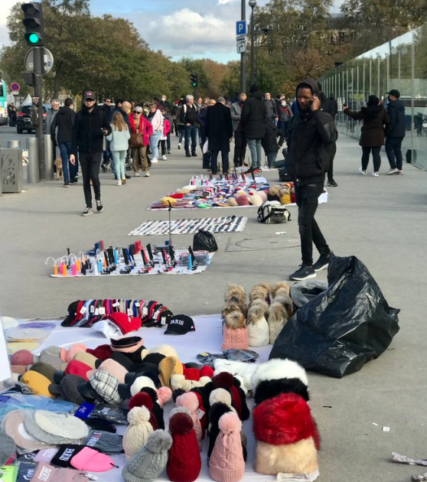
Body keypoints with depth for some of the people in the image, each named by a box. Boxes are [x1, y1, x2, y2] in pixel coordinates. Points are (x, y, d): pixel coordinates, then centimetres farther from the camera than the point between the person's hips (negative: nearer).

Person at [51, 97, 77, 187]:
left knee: (64, 160, 3)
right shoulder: (72, 113, -4)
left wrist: (53, 137, 14)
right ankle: (73, 178, 14)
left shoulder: (58, 114, 11)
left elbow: (52, 126, 8)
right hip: (70, 139, -4)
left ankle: (66, 181, -3)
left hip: (61, 139, 4)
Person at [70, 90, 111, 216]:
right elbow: (75, 135, 4)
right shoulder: (79, 115, 5)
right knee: (86, 179, 5)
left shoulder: (101, 114, 2)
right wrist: (73, 152, -1)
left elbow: (108, 128, 8)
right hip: (83, 152, 2)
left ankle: (98, 198, 14)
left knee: (94, 175, -14)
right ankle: (89, 206, 12)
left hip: (96, 151, -2)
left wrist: (106, 131, -18)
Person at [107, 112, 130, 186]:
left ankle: (119, 180, 1)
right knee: (122, 161, 18)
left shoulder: (112, 126, -11)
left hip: (115, 147, -2)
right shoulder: (125, 125, -3)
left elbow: (109, 138, -11)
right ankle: (123, 176, 2)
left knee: (117, 163, 5)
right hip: (124, 146, 2)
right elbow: (128, 136, 0)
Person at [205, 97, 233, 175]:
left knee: (214, 153, 6)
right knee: (225, 153, 4)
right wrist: (230, 135, 2)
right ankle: (225, 170, 1)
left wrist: (207, 134, 12)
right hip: (224, 134, -2)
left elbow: (207, 122, 6)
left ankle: (214, 170, 2)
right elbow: (229, 123, -4)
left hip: (213, 134, 3)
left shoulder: (210, 109, 3)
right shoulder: (226, 109, -6)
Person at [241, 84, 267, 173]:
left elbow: (244, 115, -13)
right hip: (260, 128, 7)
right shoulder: (262, 102, 10)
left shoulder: (249, 101, -12)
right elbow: (265, 114, 16)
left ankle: (254, 166, -12)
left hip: (251, 128, -7)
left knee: (253, 147, -8)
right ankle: (258, 165, 15)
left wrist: (243, 125, 1)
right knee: (258, 146, 12)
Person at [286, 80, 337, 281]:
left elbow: (331, 136, -32)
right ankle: (326, 253, 32)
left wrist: (316, 112, -27)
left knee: (304, 221, -10)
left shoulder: (323, 118, -10)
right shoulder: (297, 117, 11)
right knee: (307, 219, 15)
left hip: (313, 177, -8)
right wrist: (291, 165, 15)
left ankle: (308, 266, -1)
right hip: (298, 177, 8)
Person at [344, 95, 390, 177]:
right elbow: (387, 121, -4)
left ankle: (363, 170, 27)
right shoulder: (382, 110, -4)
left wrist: (346, 110, 14)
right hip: (378, 135, 1)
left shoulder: (365, 111, -8)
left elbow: (355, 116, 1)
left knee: (365, 153, 13)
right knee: (376, 153, 0)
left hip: (367, 135, -1)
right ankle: (376, 171, -4)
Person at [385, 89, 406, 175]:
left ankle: (393, 167, -8)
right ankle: (400, 168, 11)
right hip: (401, 131, 9)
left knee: (389, 148, -1)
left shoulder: (392, 106, -15)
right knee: (397, 149, 13)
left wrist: (387, 131, -15)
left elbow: (391, 120, -19)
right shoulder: (401, 105, 13)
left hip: (393, 132, -9)